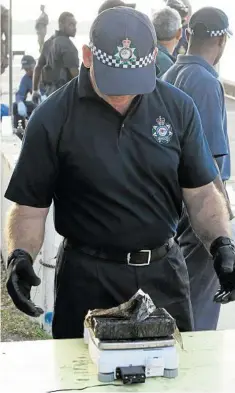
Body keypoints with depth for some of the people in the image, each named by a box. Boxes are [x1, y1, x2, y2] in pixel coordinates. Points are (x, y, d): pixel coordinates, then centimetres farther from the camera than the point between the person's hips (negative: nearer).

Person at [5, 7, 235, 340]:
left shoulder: (179, 109, -2)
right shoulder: (53, 118, -9)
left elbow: (201, 193, 4)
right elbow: (31, 206, -4)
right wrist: (21, 256, -20)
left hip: (165, 272, 3)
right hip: (87, 276, -2)